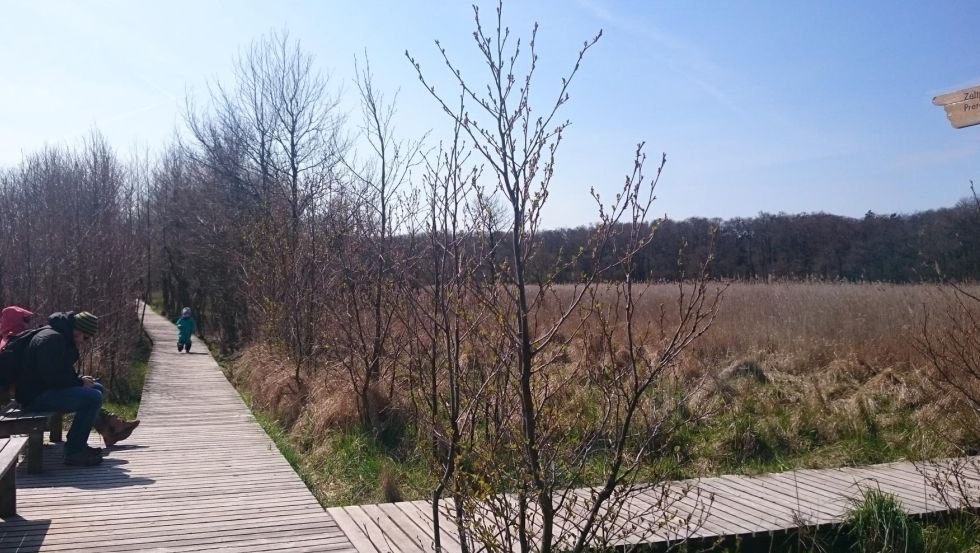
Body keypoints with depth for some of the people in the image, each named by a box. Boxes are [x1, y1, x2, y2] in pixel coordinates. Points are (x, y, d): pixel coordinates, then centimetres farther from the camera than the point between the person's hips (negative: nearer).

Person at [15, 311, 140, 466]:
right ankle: (74, 452, -19)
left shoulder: (62, 337, 14)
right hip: (36, 396, -11)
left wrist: (79, 379, 6)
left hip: (47, 389, 11)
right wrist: (79, 382, -13)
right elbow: (53, 377, -25)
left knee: (97, 388, 19)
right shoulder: (52, 339, -20)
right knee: (93, 398, -24)